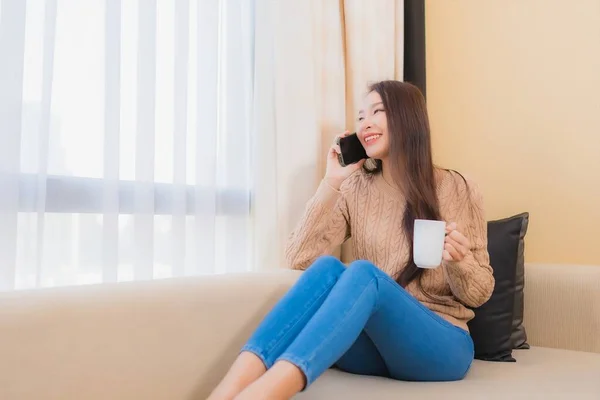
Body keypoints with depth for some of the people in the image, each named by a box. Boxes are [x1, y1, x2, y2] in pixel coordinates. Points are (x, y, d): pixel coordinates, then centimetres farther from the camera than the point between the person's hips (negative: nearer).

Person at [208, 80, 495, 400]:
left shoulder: (456, 189, -1)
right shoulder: (355, 189, 7)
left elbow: (479, 294, 3)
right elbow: (299, 258, -5)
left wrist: (458, 260, -20)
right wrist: (331, 182, -7)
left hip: (441, 345, -2)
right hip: (372, 344, 3)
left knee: (363, 272, -33)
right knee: (327, 268, -29)